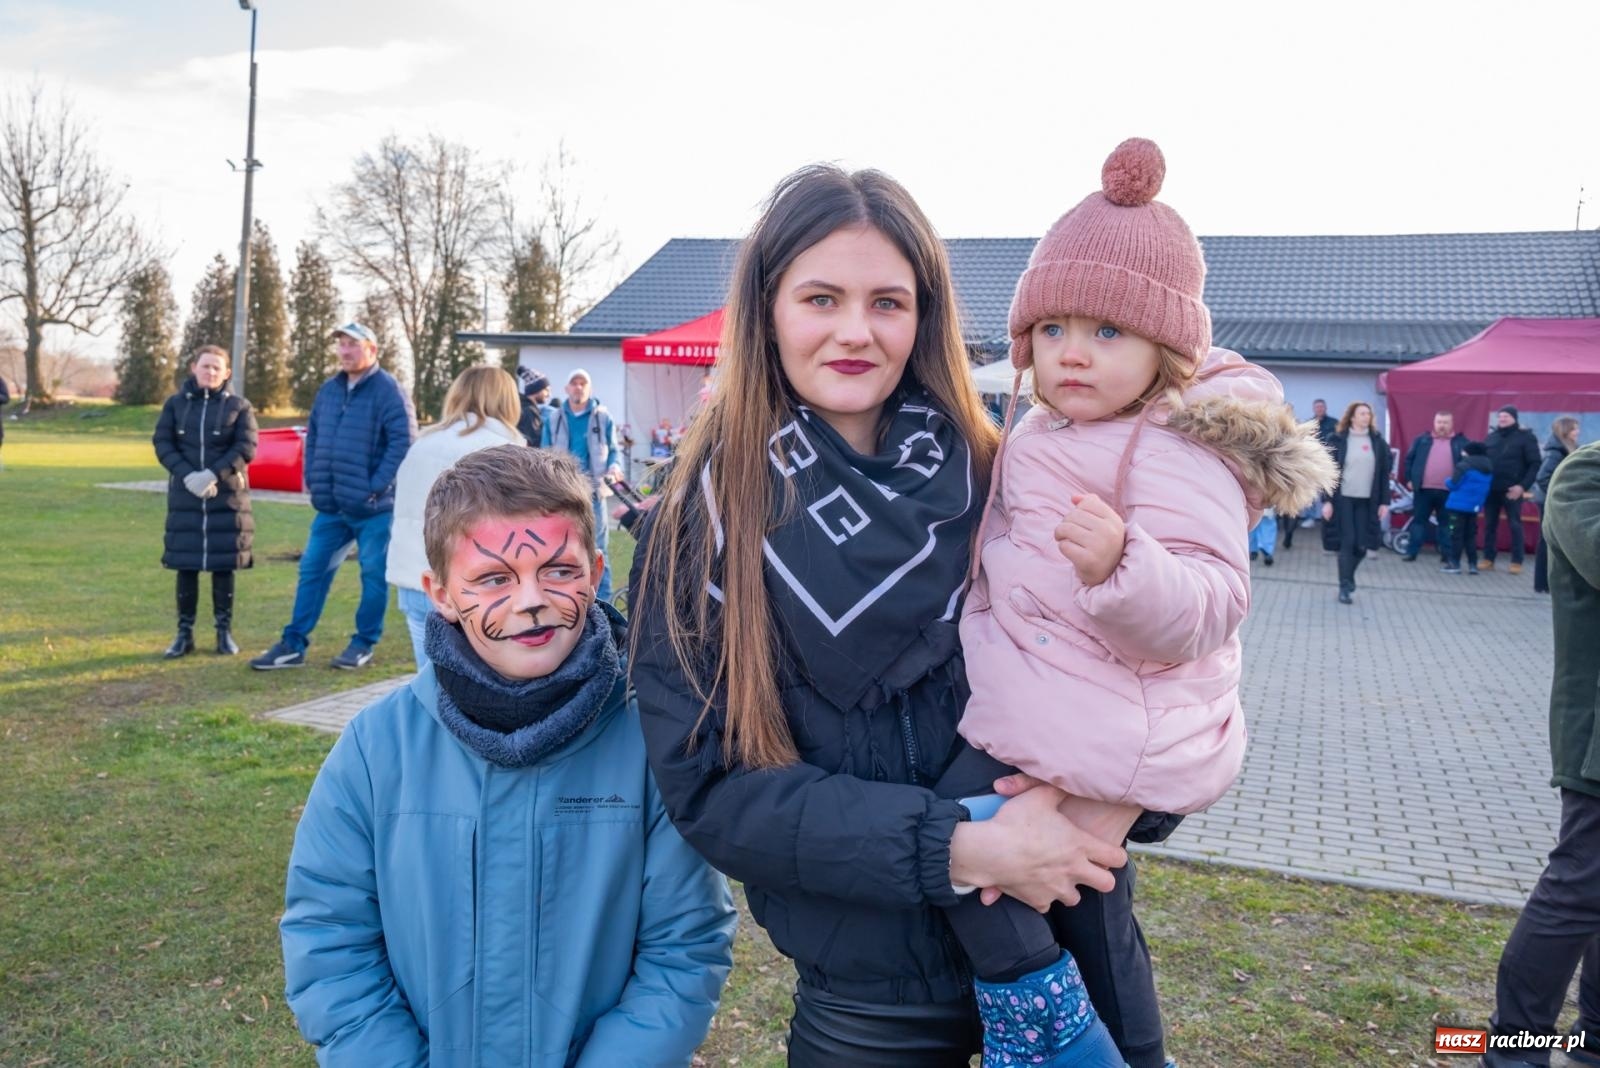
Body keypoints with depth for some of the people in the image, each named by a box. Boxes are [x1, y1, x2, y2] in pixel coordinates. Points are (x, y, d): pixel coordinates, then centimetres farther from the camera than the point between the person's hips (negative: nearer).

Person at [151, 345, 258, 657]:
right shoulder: (175, 404, 7)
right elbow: (162, 444, 1)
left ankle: (225, 632, 13)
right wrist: (188, 475, -15)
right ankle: (184, 634, 13)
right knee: (186, 566, 4)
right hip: (185, 497, 1)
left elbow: (246, 448, -6)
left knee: (223, 565, 3)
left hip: (227, 498, -1)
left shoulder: (238, 406, 2)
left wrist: (212, 475, -18)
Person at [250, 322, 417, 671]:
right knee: (312, 570, 8)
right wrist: (311, 479, 8)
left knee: (374, 574, 3)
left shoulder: (388, 390, -9)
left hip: (373, 507, -7)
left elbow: (404, 441, -17)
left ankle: (363, 645, 15)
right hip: (331, 505, 7)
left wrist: (377, 486, -18)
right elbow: (313, 436, 20)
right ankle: (294, 644, 15)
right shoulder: (329, 389, 13)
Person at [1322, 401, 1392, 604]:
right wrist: (1328, 500, -8)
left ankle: (1348, 578, 27)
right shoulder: (1339, 440, -1)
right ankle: (1345, 587, 4)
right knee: (1347, 543, -4)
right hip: (1344, 498, -2)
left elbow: (1384, 473, 7)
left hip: (1367, 501, 3)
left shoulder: (1377, 442, 6)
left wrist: (1384, 502, 2)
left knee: (1362, 546, 2)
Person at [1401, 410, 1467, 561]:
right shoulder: (1421, 440, 9)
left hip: (1449, 491, -1)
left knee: (1446, 523, 7)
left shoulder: (1461, 442, 5)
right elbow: (1409, 460, 11)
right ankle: (1411, 552, 9)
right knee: (1418, 521, 5)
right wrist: (1409, 479, 3)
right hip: (1424, 489, 1)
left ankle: (1447, 554, 14)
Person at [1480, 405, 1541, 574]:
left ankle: (1517, 562, 5)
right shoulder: (1492, 436, 12)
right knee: (1489, 525, 7)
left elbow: (1535, 464, -7)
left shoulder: (1525, 437, -2)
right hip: (1491, 489, 5)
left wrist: (1523, 486, -17)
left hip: (1512, 490, -4)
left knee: (1515, 525, 0)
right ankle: (1488, 559, 13)